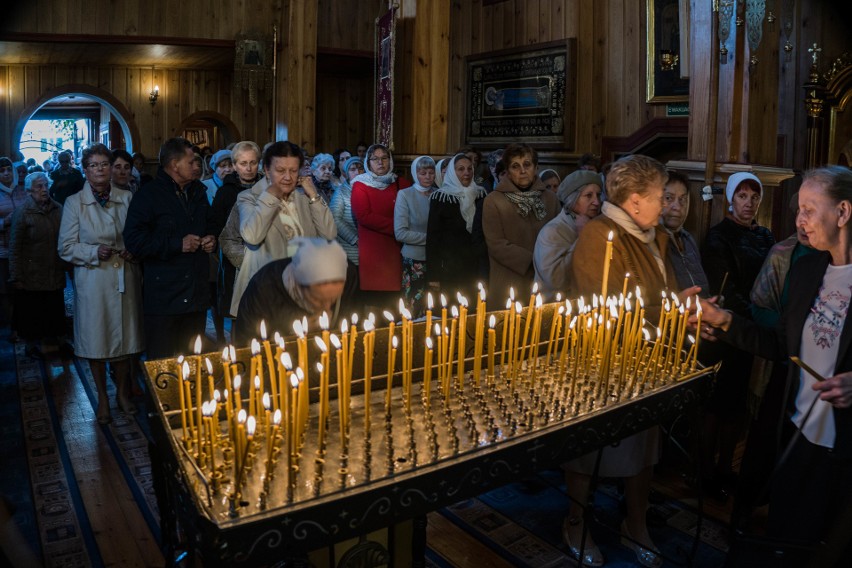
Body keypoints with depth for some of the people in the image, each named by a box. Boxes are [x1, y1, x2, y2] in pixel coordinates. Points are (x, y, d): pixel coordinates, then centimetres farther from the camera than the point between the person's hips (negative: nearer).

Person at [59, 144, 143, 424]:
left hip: (125, 278, 2)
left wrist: (134, 251, -8)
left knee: (125, 336, 8)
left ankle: (123, 392, 27)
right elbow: (66, 247, -1)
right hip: (93, 281, -1)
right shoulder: (74, 202, 0)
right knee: (96, 339, 5)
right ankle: (102, 396, 23)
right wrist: (95, 252, -16)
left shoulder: (127, 198, 5)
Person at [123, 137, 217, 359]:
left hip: (197, 295, 6)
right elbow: (134, 241, -15)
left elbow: (209, 225, 28)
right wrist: (177, 244, -18)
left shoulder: (198, 192, 14)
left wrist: (211, 239, 6)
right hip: (163, 297, -6)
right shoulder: (148, 196, -7)